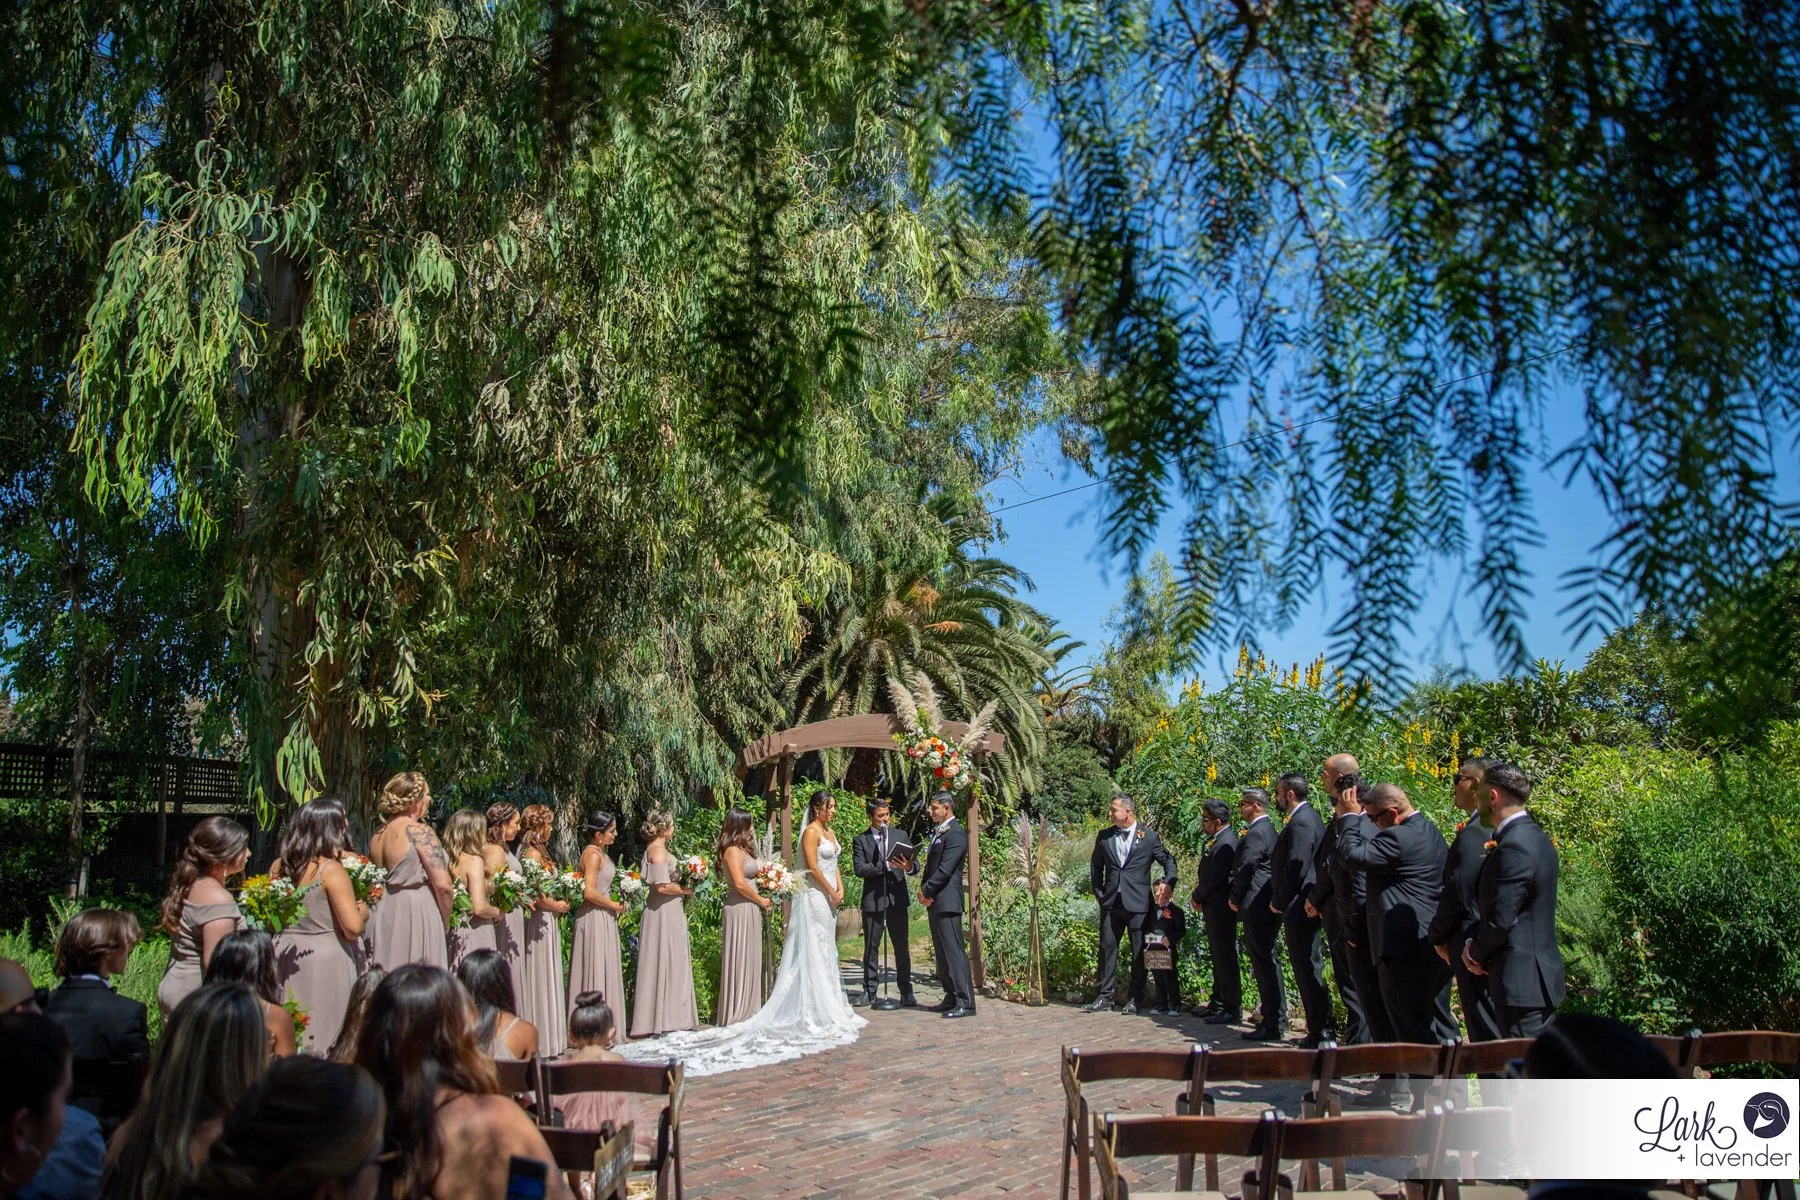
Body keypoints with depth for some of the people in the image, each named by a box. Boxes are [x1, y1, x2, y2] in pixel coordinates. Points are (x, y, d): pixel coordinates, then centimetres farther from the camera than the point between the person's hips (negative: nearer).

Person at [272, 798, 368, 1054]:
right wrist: (363, 910, 0)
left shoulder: (279, 866, 3)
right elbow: (353, 927, -19)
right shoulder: (331, 869, -15)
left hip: (285, 955, 6)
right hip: (324, 958, -6)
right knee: (324, 1034, 4)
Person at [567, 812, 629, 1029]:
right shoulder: (593, 854, -16)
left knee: (605, 970, 13)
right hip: (595, 919, -10)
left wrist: (615, 904, 11)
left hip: (603, 918, 10)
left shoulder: (599, 852, 13)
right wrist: (614, 905, -12)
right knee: (596, 970, -3)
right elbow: (589, 892, -23)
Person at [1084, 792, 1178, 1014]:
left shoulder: (1149, 837, 0)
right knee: (1107, 947, 3)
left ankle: (1134, 998, 12)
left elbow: (1169, 861, 8)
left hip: (1138, 904, -3)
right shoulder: (1104, 836, 9)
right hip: (1111, 903, 3)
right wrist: (1098, 892, 11)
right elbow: (1095, 865, 18)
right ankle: (1105, 997, 10)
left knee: (1139, 952, 3)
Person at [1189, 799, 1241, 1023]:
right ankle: (1218, 1002, 27)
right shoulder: (1220, 840, 11)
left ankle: (1232, 1008, 4)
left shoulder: (1225, 844, -21)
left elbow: (1213, 878, -22)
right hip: (1215, 909, 10)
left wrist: (1197, 898, -7)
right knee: (1218, 957, 17)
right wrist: (1199, 898, 5)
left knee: (1225, 957, -3)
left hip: (1220, 909, -10)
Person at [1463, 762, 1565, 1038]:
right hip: (1540, 977, 10)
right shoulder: (1534, 837, 11)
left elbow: (1500, 919, -21)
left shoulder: (1514, 847, -21)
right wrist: (1479, 947, 7)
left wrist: (1476, 954, -3)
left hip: (1521, 982, -10)